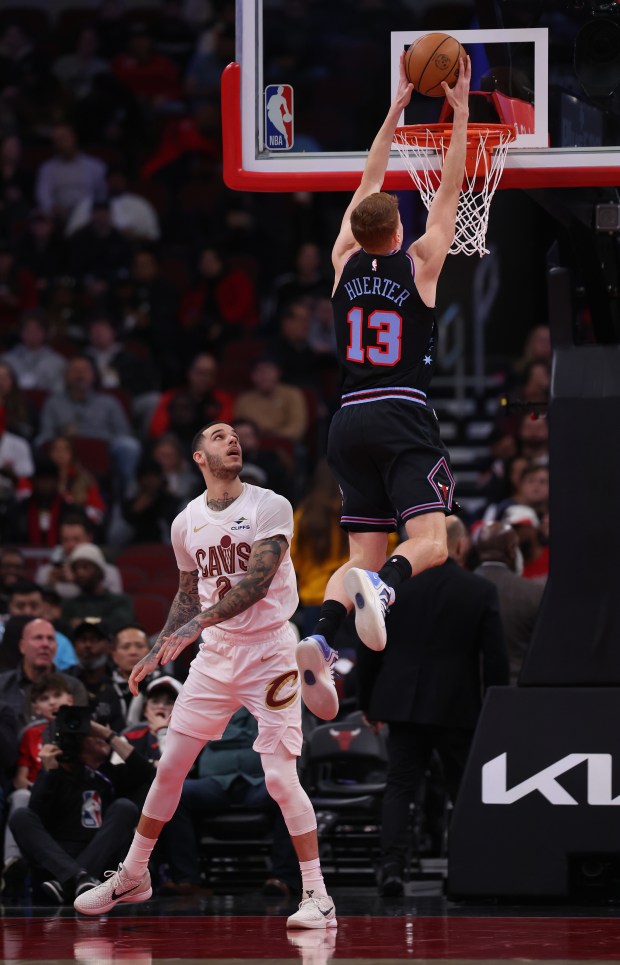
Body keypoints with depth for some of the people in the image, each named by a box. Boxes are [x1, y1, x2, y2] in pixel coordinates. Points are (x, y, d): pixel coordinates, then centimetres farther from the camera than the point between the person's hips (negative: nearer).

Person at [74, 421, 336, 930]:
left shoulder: (271, 507, -9)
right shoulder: (186, 523, 8)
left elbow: (256, 582, -20)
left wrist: (199, 623, -30)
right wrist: (157, 651, 13)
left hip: (269, 654, -5)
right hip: (214, 657, 5)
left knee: (281, 778, -12)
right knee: (169, 767, 6)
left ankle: (318, 897, -7)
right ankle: (132, 876, 22)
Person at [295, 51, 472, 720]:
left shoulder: (345, 264, 8)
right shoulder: (418, 264, -1)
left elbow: (369, 186, 20)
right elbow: (450, 190, 5)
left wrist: (396, 111, 26)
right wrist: (459, 112, 9)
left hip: (350, 422, 5)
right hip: (404, 419, -5)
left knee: (364, 553, 3)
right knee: (429, 543, -14)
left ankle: (320, 640, -24)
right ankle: (381, 588, -48)